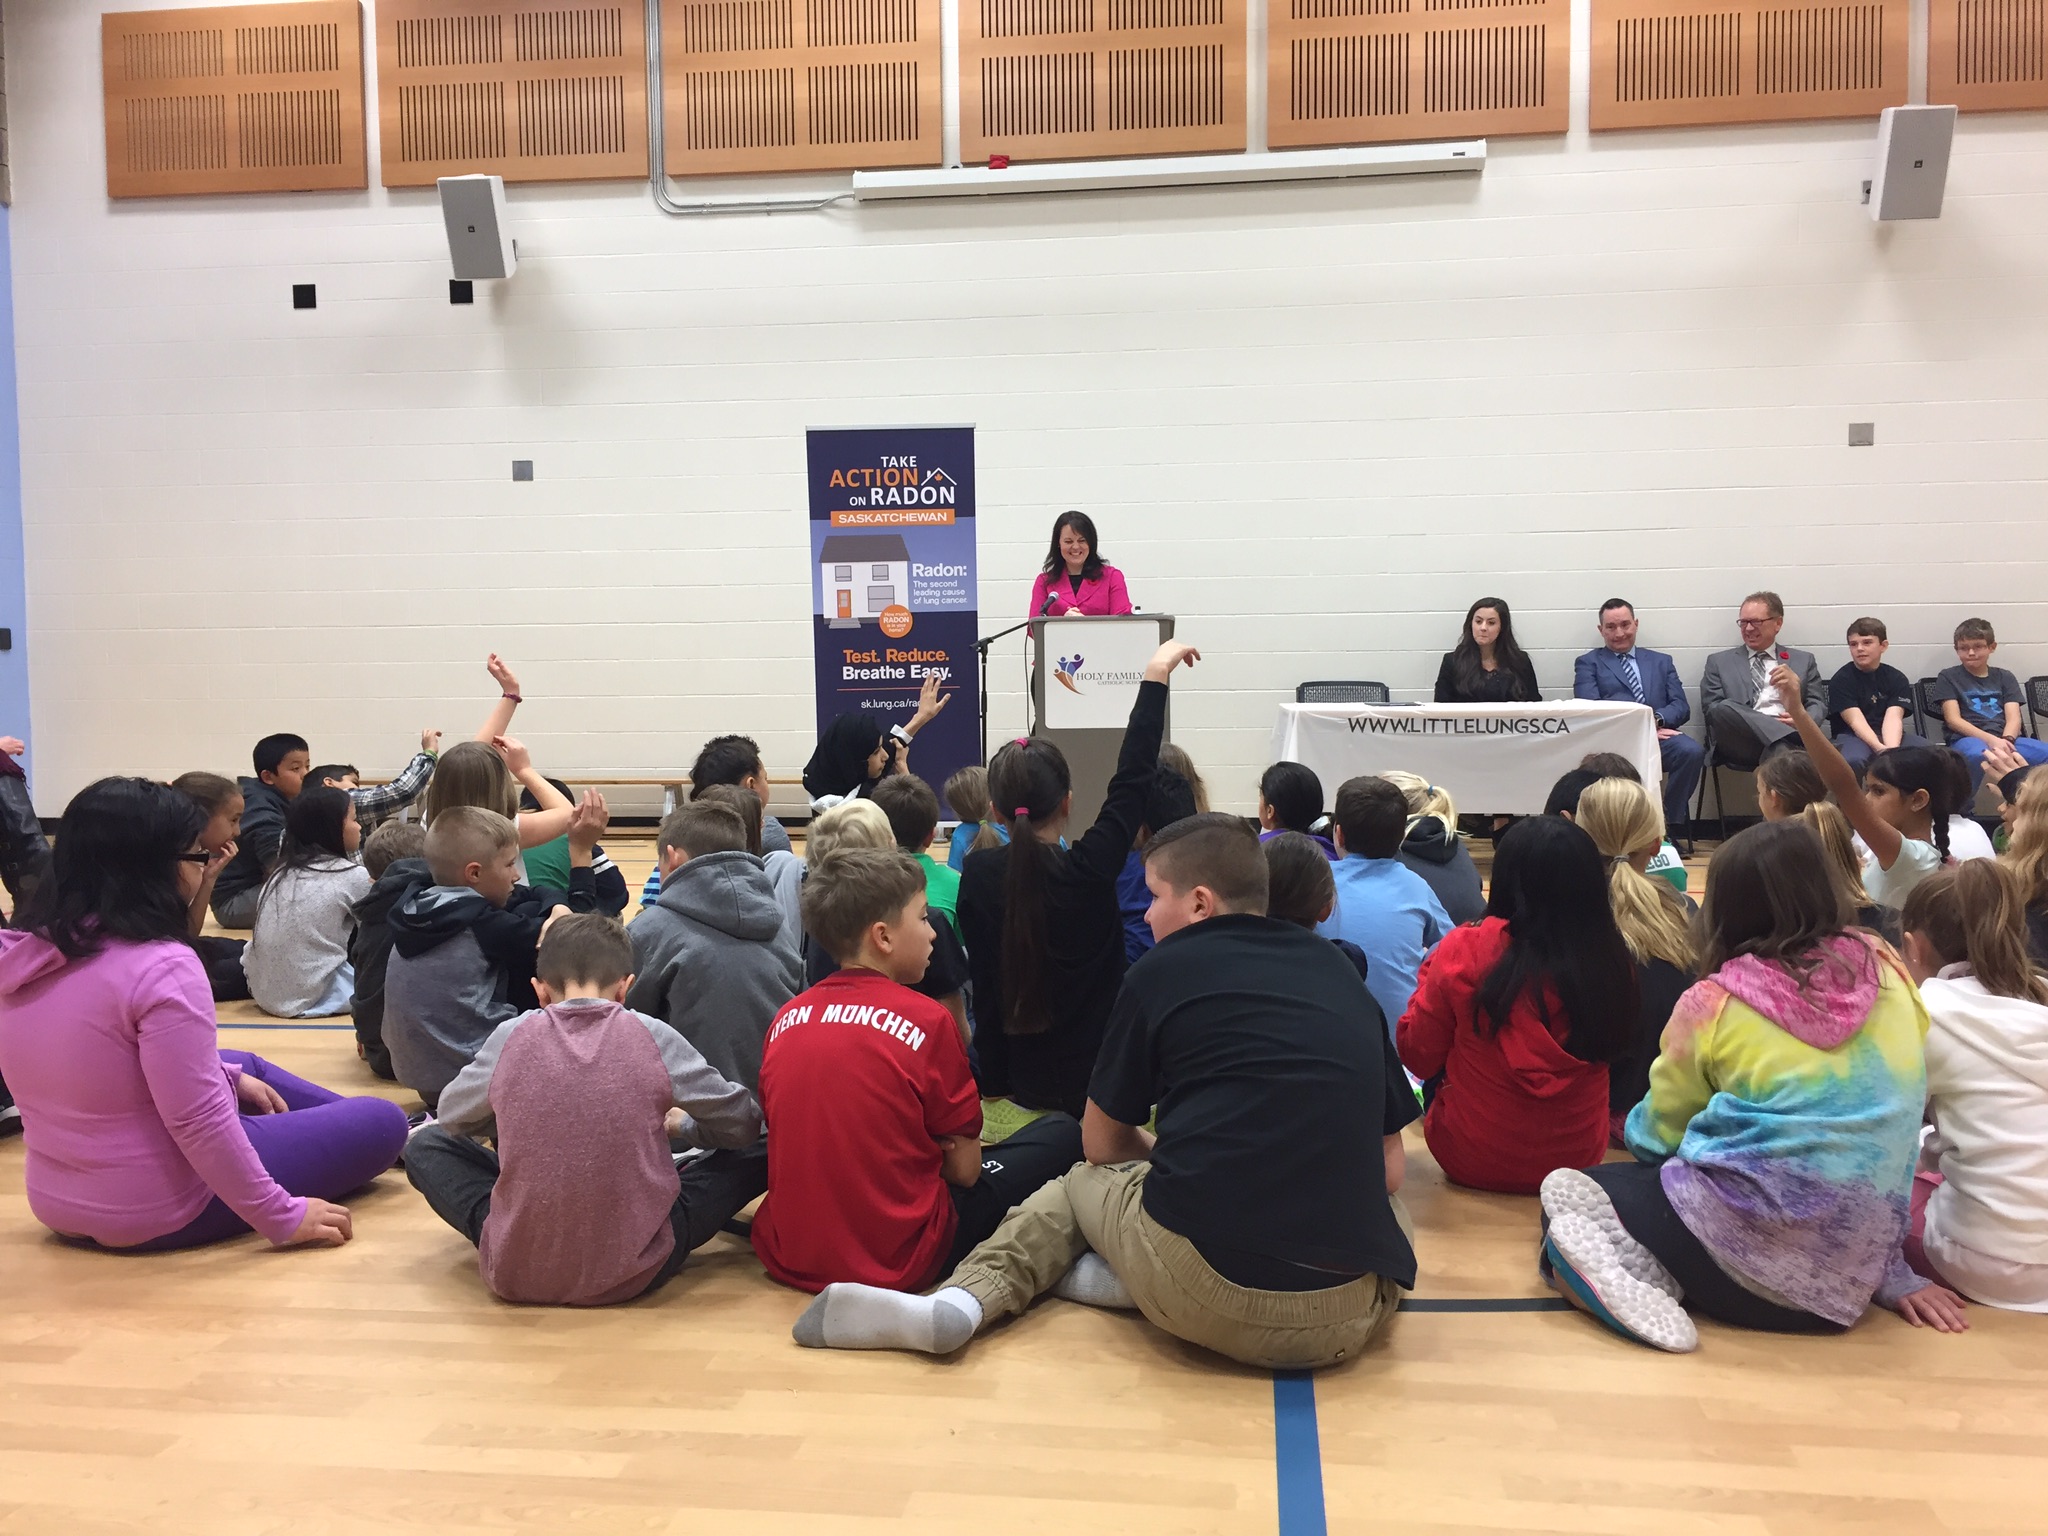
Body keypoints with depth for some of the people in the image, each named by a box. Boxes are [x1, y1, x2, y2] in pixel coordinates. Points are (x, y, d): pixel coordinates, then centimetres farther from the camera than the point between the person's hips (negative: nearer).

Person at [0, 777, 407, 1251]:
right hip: (158, 1213, -9)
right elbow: (198, 1121, -28)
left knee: (245, 1065, 31)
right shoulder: (161, 966, -27)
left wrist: (229, 1076, 17)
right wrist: (283, 1217, -19)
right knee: (383, 1122, 5)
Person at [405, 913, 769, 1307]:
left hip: (516, 1275, 2)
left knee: (426, 1146, 23)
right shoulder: (654, 1038, -5)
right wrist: (679, 1125, 25)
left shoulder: (510, 1037, -3)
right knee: (757, 1152, 13)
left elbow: (449, 1116, 17)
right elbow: (744, 1124, 6)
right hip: (636, 1273, -2)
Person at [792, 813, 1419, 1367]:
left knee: (1084, 1183, 31)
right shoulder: (1341, 971, 13)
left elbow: (1101, 1144, 17)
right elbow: (1389, 1168, 17)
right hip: (1349, 1322, 1)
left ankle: (963, 1299, 5)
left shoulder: (1164, 970, 5)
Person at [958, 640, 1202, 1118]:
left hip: (1023, 1082, 4)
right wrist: (1155, 676, -4)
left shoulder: (977, 876, -10)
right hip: (1100, 1079, -4)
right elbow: (1133, 777, -10)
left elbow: (983, 983, -5)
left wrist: (995, 1084, 5)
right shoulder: (1088, 871, -19)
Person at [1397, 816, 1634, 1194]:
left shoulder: (1465, 951, -21)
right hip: (1579, 1157, 3)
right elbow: (1614, 1050, 6)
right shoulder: (1613, 960, -14)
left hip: (1472, 1160, -2)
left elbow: (1418, 1058, -7)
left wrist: (1431, 976, 4)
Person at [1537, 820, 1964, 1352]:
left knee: (1571, 1190, 18)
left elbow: (1659, 1135, 8)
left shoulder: (1713, 1003, -5)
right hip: (1849, 1281, 5)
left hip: (1745, 1253, -4)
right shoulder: (1886, 970, 6)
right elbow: (1907, 1104, 14)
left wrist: (1636, 1126, 32)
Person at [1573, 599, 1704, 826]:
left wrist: (1655, 719, -11)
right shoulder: (1588, 663, 17)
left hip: (1660, 735, 3)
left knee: (1692, 751, -31)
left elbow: (1681, 707, 13)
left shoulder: (1661, 661, 26)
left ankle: (1671, 822, -18)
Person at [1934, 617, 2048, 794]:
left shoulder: (2005, 677, 21)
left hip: (2004, 738, 3)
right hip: (1968, 739, -3)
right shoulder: (1948, 677, 12)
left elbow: (2013, 718, 7)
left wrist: (2006, 740, -17)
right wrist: (1991, 739, -16)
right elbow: (1953, 720, 0)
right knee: (1978, 755, -42)